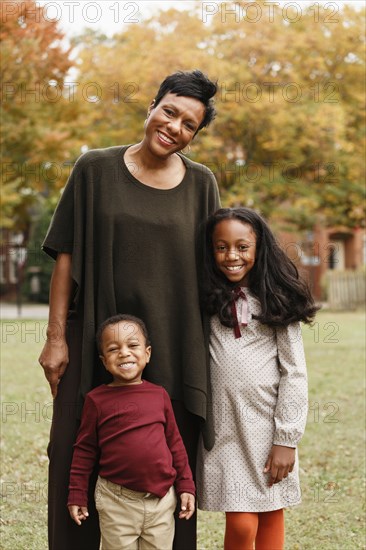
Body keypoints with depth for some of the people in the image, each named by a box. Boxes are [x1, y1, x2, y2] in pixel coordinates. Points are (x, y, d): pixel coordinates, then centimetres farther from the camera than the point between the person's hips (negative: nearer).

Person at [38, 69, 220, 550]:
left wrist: (210, 349, 3)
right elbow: (67, 255, 0)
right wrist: (56, 337, -4)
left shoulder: (201, 183, 5)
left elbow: (212, 270, 8)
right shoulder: (95, 169, 1)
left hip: (173, 345, 1)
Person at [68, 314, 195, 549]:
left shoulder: (159, 395, 3)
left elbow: (175, 442, 10)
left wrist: (186, 486, 8)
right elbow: (84, 450, 2)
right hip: (117, 502, -2)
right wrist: (77, 495, 2)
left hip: (162, 497, 2)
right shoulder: (97, 400, -3)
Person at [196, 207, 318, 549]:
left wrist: (286, 439, -8)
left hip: (269, 421, 0)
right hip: (225, 426, 0)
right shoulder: (204, 300, 3)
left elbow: (294, 373, -3)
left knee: (271, 515, 7)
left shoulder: (276, 302, -1)